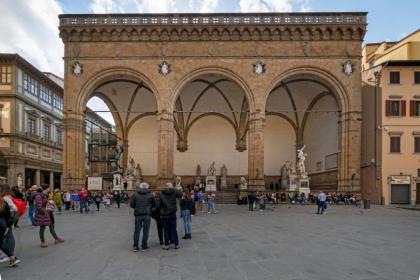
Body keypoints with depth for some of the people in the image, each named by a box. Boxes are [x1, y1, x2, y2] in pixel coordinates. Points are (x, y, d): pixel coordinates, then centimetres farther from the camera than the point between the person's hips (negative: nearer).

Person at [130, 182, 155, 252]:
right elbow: (153, 204, 4)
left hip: (138, 215, 1)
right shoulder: (150, 195, -1)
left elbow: (131, 205, -3)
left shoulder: (135, 194, -2)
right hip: (147, 215, -1)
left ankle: (135, 246, 12)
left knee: (137, 231, 9)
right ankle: (144, 246, 11)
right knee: (146, 231, 6)